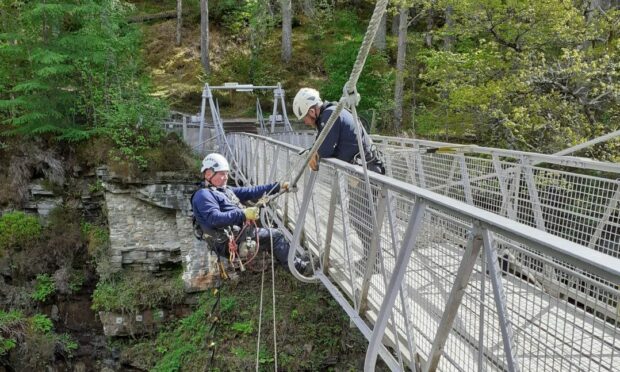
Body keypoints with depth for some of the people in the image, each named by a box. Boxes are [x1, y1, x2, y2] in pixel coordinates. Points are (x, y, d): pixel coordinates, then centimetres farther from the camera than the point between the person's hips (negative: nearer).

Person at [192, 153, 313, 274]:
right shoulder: (203, 195, -7)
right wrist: (243, 214, -33)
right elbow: (215, 219, -23)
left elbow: (251, 192, 18)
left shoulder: (226, 191, 23)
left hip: (238, 233, 9)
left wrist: (278, 186, 10)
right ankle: (298, 267, -1)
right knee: (274, 235, -11)